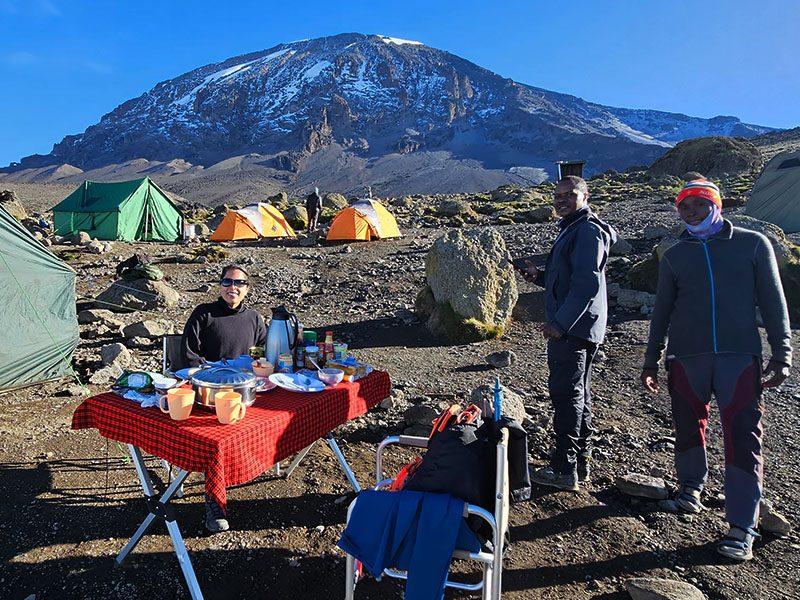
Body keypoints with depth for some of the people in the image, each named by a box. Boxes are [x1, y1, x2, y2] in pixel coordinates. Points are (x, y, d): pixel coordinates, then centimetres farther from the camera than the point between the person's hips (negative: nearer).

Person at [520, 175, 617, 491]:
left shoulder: (588, 231, -14)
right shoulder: (572, 228, 20)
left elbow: (587, 283, -23)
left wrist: (560, 323, -24)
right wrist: (539, 276, 11)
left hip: (572, 328, -11)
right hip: (573, 327, 11)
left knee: (567, 394, -6)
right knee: (578, 394, 15)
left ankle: (565, 469, 3)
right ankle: (580, 462, 26)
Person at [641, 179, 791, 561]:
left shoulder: (753, 244, 5)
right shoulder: (674, 257, 11)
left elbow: (773, 302, 5)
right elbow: (662, 312, 14)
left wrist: (781, 354, -2)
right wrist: (651, 361, 14)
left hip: (740, 356, -2)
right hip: (686, 357, 2)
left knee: (743, 438, -4)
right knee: (689, 426, 10)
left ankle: (743, 528, 2)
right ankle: (691, 485, 36)